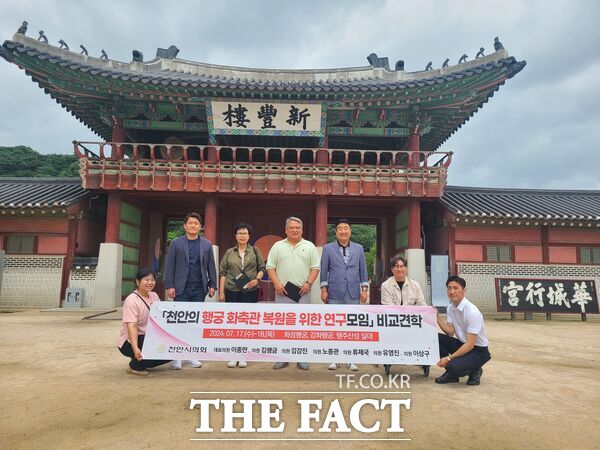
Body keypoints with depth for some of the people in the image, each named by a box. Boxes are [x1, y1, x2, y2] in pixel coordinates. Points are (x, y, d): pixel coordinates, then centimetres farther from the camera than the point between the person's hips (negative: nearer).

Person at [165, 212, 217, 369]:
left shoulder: (207, 244, 9)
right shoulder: (176, 243, 4)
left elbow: (211, 266, 9)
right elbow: (170, 266, 1)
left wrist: (212, 285, 2)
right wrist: (169, 286, -6)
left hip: (199, 289, 2)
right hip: (181, 288, -2)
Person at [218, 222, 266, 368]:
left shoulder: (255, 251, 6)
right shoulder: (229, 252, 8)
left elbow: (262, 268, 8)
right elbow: (222, 272, 7)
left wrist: (257, 279, -11)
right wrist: (221, 292, 1)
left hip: (250, 291, -1)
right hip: (232, 291, 1)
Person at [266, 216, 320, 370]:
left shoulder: (309, 246, 7)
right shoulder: (277, 246, 8)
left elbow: (315, 267, 4)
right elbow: (270, 266, 4)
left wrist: (309, 283, -9)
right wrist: (277, 283, -8)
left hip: (302, 292, 0)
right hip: (282, 292, 1)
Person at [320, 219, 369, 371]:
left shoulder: (359, 248, 9)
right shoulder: (328, 248, 4)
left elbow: (363, 270, 9)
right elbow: (324, 270, 3)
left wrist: (364, 289, 3)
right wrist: (324, 289, -2)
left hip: (353, 293, 2)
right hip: (335, 293, -1)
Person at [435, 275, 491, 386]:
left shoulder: (472, 312, -26)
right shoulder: (450, 307, -1)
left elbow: (470, 344, -25)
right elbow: (450, 333, -3)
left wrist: (448, 358, -26)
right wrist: (437, 318, -16)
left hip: (478, 351, -7)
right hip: (462, 344, 7)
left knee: (453, 367, -31)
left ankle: (475, 371, 3)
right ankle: (451, 373, 2)